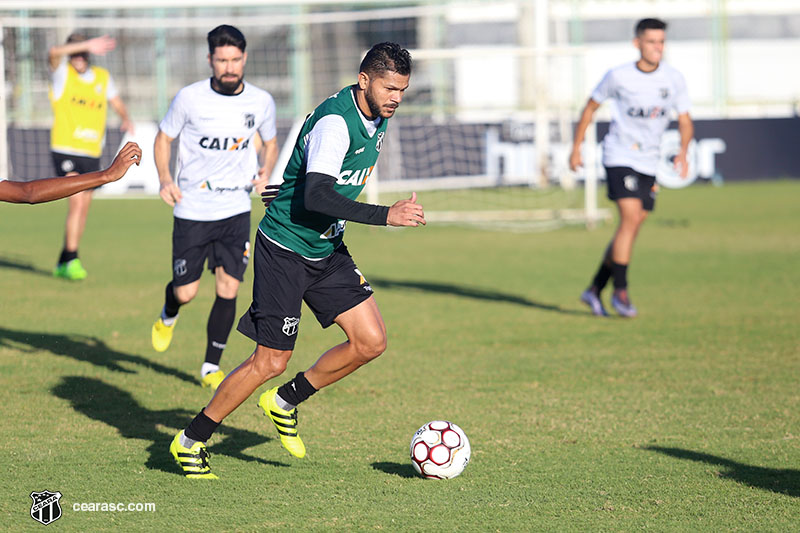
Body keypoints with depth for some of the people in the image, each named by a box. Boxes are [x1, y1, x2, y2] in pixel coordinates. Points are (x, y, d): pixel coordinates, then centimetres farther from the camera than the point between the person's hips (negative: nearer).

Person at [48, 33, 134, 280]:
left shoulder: (103, 77, 9)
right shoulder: (62, 73, -3)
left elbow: (116, 102, 23)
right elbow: (54, 53, -24)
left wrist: (126, 118, 2)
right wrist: (87, 45, -34)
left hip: (92, 152, 5)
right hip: (65, 150, -5)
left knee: (83, 207, 8)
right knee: (77, 202, -18)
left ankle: (63, 263, 20)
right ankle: (71, 259, -15)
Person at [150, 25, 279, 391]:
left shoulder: (261, 102, -3)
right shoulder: (189, 98, -10)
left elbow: (270, 142, 15)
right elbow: (164, 137, 4)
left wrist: (266, 169, -5)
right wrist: (165, 178, -12)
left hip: (235, 209, 2)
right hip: (191, 209, -2)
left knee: (228, 290, -7)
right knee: (186, 292, 1)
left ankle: (211, 367, 9)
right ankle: (168, 316, 40)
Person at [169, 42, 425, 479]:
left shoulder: (377, 118, 4)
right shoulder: (334, 122, -25)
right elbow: (316, 197, -36)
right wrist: (385, 215, -39)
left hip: (327, 250, 8)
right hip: (285, 250, -8)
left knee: (371, 341, 0)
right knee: (271, 361, -6)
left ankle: (286, 402, 19)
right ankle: (190, 442, 9)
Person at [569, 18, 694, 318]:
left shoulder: (674, 79, 0)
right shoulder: (619, 76, -7)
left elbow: (685, 122, 4)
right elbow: (591, 107, 6)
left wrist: (683, 152, -15)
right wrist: (576, 148, 6)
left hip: (649, 163, 4)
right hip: (619, 156, -4)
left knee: (630, 230, 6)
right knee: (631, 217, -20)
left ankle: (594, 290, 19)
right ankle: (620, 291, -13)